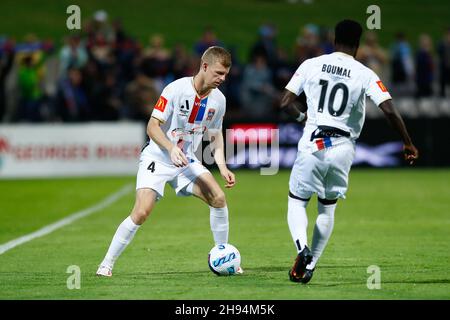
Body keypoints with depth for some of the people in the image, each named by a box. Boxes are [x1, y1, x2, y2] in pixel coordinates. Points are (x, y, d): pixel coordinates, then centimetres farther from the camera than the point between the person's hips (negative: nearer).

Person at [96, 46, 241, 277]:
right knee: (142, 212, -20)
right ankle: (106, 264, -8)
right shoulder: (176, 89, -20)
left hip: (186, 160, 5)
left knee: (219, 198, -12)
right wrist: (171, 148, -36)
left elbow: (215, 136, 13)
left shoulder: (218, 100, -1)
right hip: (157, 158, -5)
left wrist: (222, 167, 0)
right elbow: (152, 126, -20)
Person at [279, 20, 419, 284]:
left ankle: (302, 248, -15)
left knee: (297, 202, 12)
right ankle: (310, 266, 16)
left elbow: (286, 103, 1)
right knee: (328, 208, 19)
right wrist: (408, 143, 0)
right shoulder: (365, 75, -2)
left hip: (312, 145, -1)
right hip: (343, 148, 1)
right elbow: (389, 110, -10)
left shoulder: (311, 65, 1)